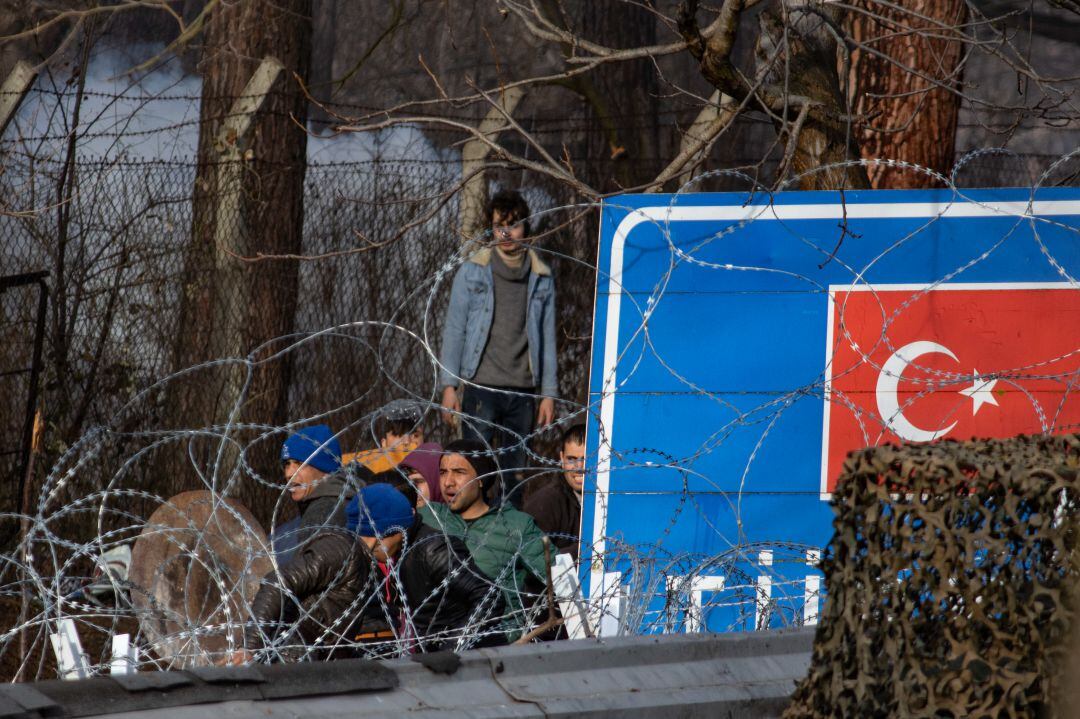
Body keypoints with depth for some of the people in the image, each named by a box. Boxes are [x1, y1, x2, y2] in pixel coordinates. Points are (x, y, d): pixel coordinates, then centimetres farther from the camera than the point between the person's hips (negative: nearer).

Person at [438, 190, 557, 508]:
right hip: (481, 387, -2)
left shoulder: (542, 279, 9)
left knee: (515, 476, 4)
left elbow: (547, 337, 12)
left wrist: (549, 393, 7)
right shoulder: (472, 272, 4)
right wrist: (449, 385, -3)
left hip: (523, 391, 2)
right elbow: (454, 329, 4)